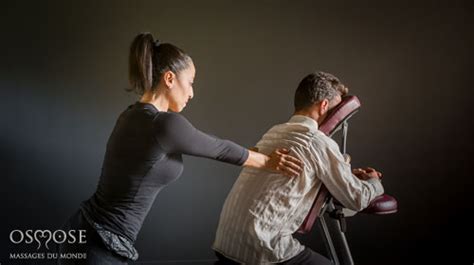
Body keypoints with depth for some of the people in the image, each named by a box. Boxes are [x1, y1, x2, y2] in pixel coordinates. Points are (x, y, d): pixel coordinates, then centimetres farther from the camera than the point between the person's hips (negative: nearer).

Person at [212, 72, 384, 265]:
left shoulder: (274, 131, 12)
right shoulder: (319, 142, -11)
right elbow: (356, 200, -1)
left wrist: (349, 175, 23)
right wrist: (374, 182, 18)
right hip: (259, 249, -8)